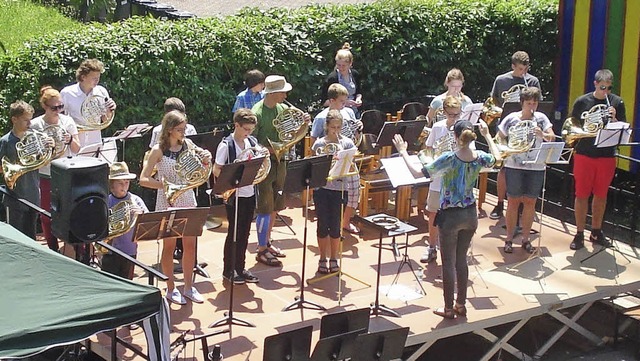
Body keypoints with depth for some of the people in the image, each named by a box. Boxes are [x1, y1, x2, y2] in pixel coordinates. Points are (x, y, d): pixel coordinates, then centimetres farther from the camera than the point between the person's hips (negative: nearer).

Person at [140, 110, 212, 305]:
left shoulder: (187, 144, 1)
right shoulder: (159, 150, -12)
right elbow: (143, 179, -15)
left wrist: (206, 158, -9)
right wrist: (165, 185, -26)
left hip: (188, 201, 4)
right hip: (168, 203, -4)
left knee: (190, 245, 9)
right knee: (169, 246, 6)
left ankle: (189, 287, 22)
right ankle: (171, 289, 18)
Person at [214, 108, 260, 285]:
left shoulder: (252, 142, 6)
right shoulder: (226, 145, -12)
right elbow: (216, 170, -11)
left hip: (250, 193, 6)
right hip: (234, 195, -6)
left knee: (245, 232, 12)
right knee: (234, 232, 3)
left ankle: (240, 267, 24)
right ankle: (228, 269, 15)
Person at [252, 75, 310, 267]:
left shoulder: (282, 109, 5)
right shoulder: (258, 113, -17)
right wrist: (273, 149, -27)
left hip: (279, 162, 8)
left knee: (274, 207, 16)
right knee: (265, 208, -3)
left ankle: (266, 242, 30)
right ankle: (262, 251, 5)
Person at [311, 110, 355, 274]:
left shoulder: (347, 143, 1)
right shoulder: (319, 143, 3)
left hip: (339, 188, 0)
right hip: (321, 188, 0)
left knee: (335, 225, 4)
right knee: (323, 224, 4)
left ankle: (334, 259, 17)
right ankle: (323, 259, 17)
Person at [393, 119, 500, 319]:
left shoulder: (449, 159, -22)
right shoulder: (479, 157, -6)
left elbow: (418, 172, -21)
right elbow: (496, 157, 19)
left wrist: (403, 152, -11)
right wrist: (487, 135, 25)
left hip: (451, 215, -5)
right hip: (470, 214, 5)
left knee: (448, 262, 6)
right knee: (461, 259, 18)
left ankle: (448, 308, 13)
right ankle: (461, 304, 25)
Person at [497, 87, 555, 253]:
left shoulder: (541, 118, 4)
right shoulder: (511, 119, 0)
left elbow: (552, 138, -4)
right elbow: (499, 139, 5)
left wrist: (542, 135, -25)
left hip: (536, 167, 2)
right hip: (514, 166, -2)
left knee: (530, 202, 7)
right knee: (514, 202, 3)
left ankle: (525, 239, 18)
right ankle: (509, 238, 12)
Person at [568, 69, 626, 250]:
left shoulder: (617, 102, 1)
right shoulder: (582, 101, -3)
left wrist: (613, 119, -17)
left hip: (607, 155, 2)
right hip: (584, 155, -2)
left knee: (601, 195, 11)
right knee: (582, 195, 2)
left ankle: (596, 232, 25)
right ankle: (579, 234, 11)